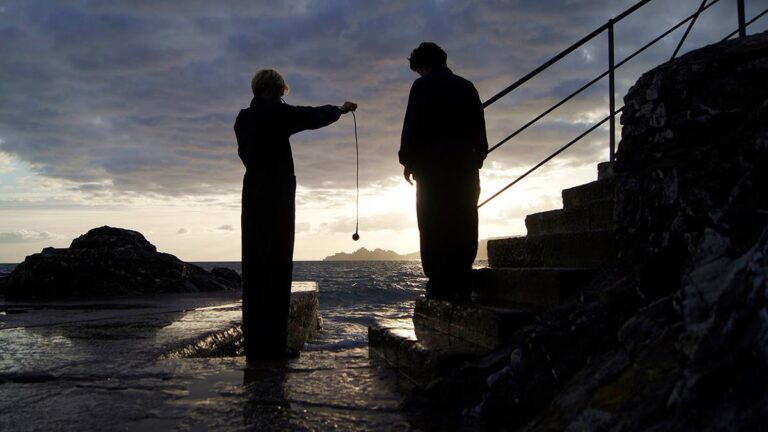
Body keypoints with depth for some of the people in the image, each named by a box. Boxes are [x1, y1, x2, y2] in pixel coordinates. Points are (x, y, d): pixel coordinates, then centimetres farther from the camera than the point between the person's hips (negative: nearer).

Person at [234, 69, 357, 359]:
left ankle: (254, 344, 7)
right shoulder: (276, 112, -6)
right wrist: (341, 109, 19)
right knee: (277, 270, -6)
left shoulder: (243, 119, 14)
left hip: (253, 200, 7)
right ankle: (273, 344, -7)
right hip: (277, 199, -7)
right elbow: (314, 116, 2)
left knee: (254, 270, 6)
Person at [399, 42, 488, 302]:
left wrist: (408, 161, 1)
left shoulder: (423, 86, 1)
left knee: (434, 227, -5)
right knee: (463, 227, 4)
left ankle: (440, 287, -10)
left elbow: (412, 127, -6)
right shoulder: (467, 87, 17)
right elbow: (479, 129, 14)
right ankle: (461, 287, 1)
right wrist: (476, 159, 17)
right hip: (465, 167, 5)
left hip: (433, 166, -5)